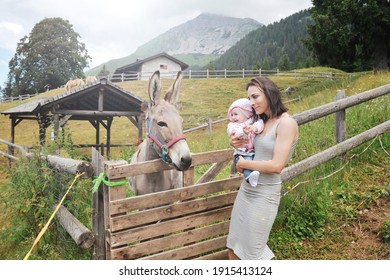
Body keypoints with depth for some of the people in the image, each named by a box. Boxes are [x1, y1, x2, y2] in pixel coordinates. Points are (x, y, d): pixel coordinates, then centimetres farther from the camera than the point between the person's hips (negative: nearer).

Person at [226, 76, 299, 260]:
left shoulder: (286, 123, -15)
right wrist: (237, 144, -1)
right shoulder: (262, 122, 8)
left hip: (263, 196, -8)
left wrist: (243, 164, -12)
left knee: (253, 251, 6)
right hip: (245, 190, 8)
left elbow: (276, 166, -23)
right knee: (233, 247, 17)